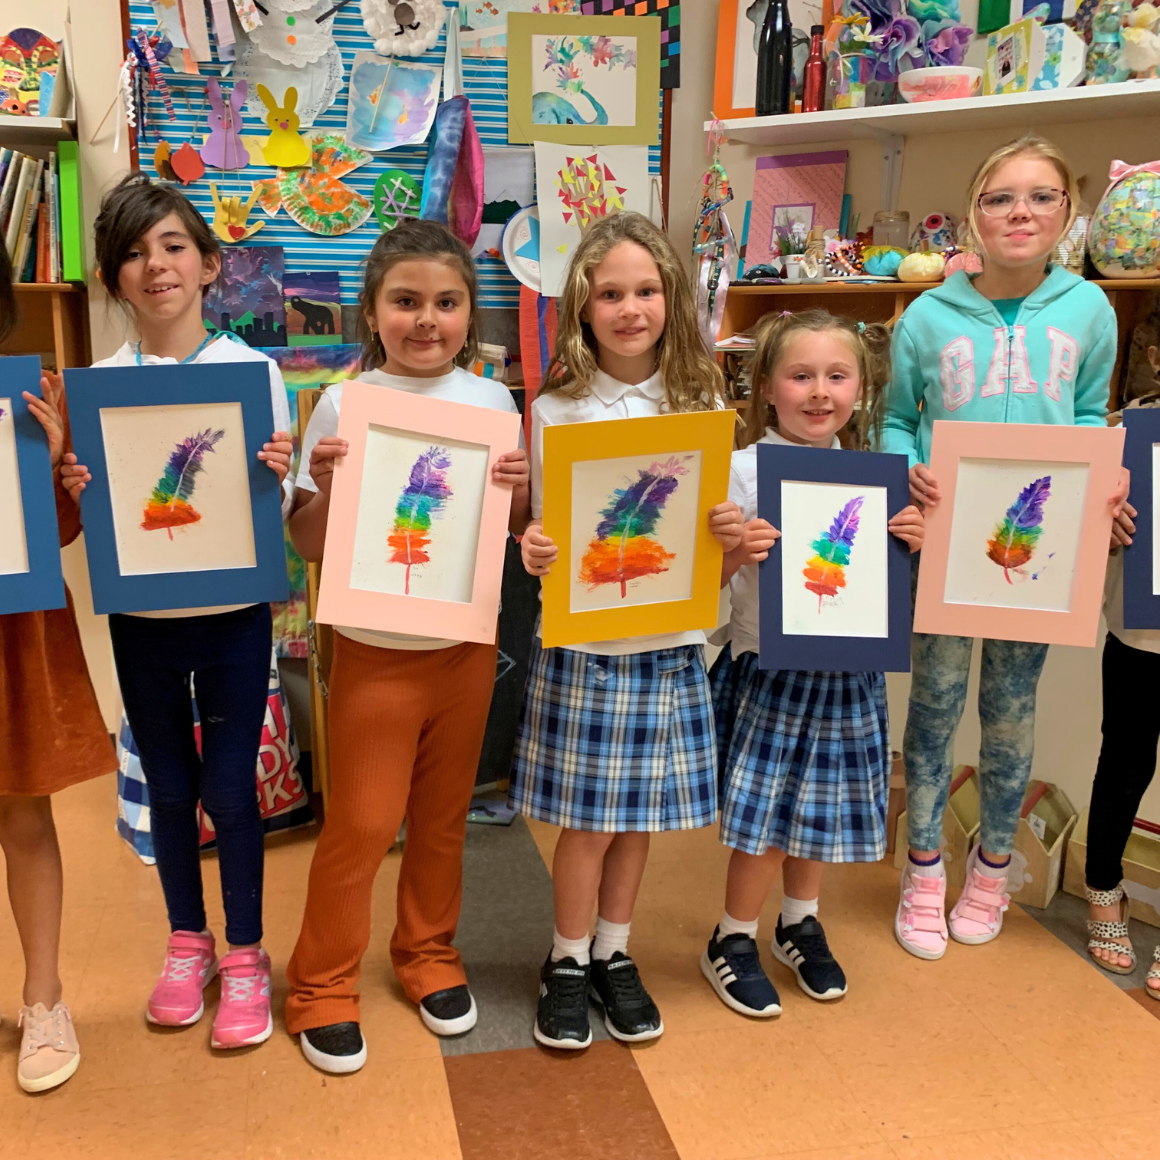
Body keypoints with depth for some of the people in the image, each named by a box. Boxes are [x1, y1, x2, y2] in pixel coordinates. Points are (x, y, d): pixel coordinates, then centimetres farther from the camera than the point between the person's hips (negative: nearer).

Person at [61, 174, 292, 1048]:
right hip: (141, 617, 2)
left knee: (229, 789, 4)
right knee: (169, 788, 15)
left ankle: (245, 956, 24)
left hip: (233, 613, -2)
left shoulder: (253, 369, -5)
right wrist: (73, 490, -17)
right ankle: (187, 942, 35)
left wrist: (277, 476, -24)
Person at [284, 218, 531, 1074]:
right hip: (375, 649, -2)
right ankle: (323, 985, 26)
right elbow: (311, 546, -5)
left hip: (467, 645, 3)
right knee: (361, 822, 6)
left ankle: (429, 953, 38)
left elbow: (518, 531, 7)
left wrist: (517, 489, -13)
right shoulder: (344, 404, -7)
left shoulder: (492, 401, 0)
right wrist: (327, 484, -22)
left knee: (443, 816, 16)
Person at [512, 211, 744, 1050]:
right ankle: (569, 961, 28)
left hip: (671, 641, 2)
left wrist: (732, 536, -15)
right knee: (591, 820, 5)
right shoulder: (557, 411, -3)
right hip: (585, 644, -2)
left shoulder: (700, 401, 3)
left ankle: (615, 953, 34)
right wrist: (534, 554, -22)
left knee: (640, 817, 14)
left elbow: (717, 534, 7)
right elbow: (545, 539, 0)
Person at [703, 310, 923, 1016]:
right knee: (766, 814, 2)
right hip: (769, 669, -4)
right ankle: (733, 942, 26)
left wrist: (914, 541, -8)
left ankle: (801, 924, 42)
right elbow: (709, 580, -10)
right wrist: (735, 552, -30)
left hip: (848, 669, 4)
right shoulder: (744, 469, -10)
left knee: (823, 810, 17)